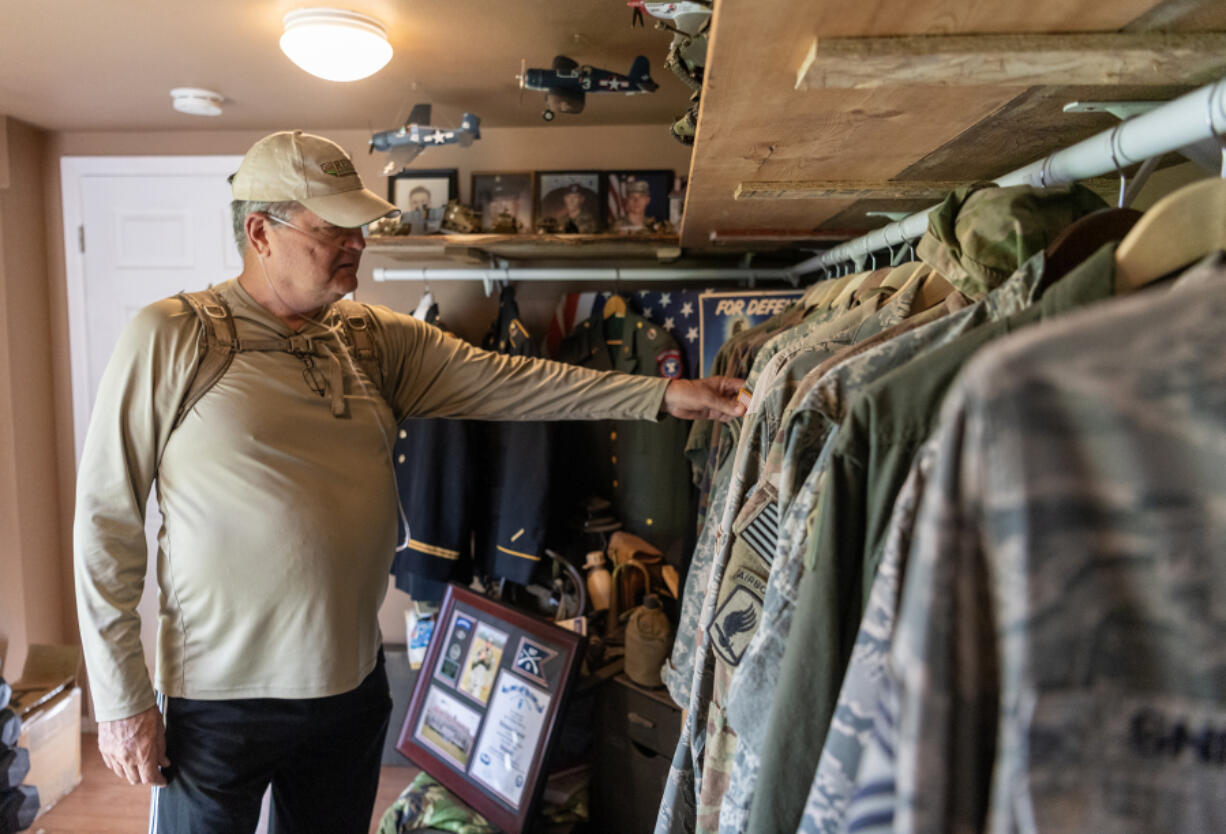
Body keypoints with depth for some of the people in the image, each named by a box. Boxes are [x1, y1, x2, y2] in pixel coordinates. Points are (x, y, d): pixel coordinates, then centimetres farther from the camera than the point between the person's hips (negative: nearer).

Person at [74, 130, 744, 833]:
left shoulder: (377, 340, 2)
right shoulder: (170, 338, -10)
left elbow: (503, 381, -4)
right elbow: (108, 523, -9)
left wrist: (662, 395, -11)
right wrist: (122, 702, -9)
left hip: (353, 688, 4)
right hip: (219, 700, -4)